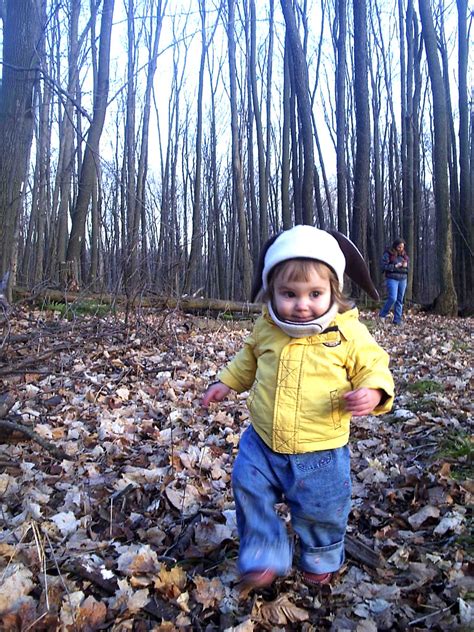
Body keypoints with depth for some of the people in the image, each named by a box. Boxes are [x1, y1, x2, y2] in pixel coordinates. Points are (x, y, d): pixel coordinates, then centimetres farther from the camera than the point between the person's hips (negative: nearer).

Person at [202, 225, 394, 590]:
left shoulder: (349, 333, -15)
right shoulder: (266, 328, -3)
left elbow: (374, 366, -8)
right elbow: (249, 359, 17)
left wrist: (372, 392, -29)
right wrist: (227, 382, 16)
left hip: (320, 452, -2)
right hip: (263, 444, 3)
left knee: (321, 512, 15)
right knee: (249, 491, 9)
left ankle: (321, 560, 47)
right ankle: (265, 558, 33)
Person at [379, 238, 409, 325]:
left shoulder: (404, 255, 12)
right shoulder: (388, 254, -4)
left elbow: (409, 267, 18)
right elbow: (384, 266, -11)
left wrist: (406, 266, -5)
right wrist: (395, 266, -18)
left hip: (403, 279, 5)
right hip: (392, 279, -5)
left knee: (400, 300, 4)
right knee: (392, 298, -17)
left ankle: (397, 320, 9)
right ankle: (382, 316, 1)